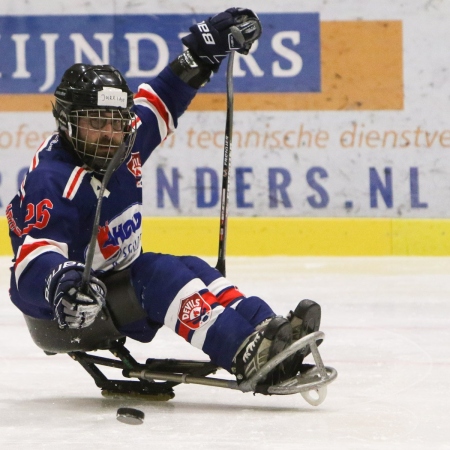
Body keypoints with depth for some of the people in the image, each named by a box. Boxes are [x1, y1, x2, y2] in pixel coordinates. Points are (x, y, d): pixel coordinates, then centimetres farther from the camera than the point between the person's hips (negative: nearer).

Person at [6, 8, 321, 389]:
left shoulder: (125, 144, 1)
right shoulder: (53, 181, -26)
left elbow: (161, 101, 18)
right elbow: (34, 256, -36)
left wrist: (205, 49, 12)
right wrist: (61, 283, -58)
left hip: (118, 278, 10)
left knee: (193, 271, -8)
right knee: (162, 275, -26)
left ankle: (268, 332, -27)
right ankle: (247, 355, -43)